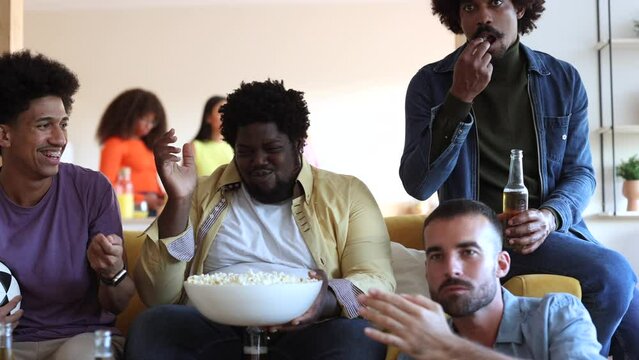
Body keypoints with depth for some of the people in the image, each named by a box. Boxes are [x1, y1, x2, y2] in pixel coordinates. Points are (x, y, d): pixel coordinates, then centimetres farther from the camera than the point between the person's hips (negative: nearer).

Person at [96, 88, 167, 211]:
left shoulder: (146, 145, 21)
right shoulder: (115, 144, 1)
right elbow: (106, 186, -6)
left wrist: (164, 197, 5)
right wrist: (143, 199, -13)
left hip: (153, 209, 6)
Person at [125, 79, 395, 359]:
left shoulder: (346, 196, 13)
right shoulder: (203, 196, 16)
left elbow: (377, 283, 1)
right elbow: (157, 296, 8)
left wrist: (326, 302, -22)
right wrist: (178, 201, -4)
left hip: (305, 333, 0)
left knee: (356, 336, -32)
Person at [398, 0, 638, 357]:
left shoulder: (563, 80, 6)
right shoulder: (430, 83, -1)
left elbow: (581, 171, 9)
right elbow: (418, 184, -9)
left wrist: (551, 216, -14)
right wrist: (460, 98, -17)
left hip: (555, 229, 4)